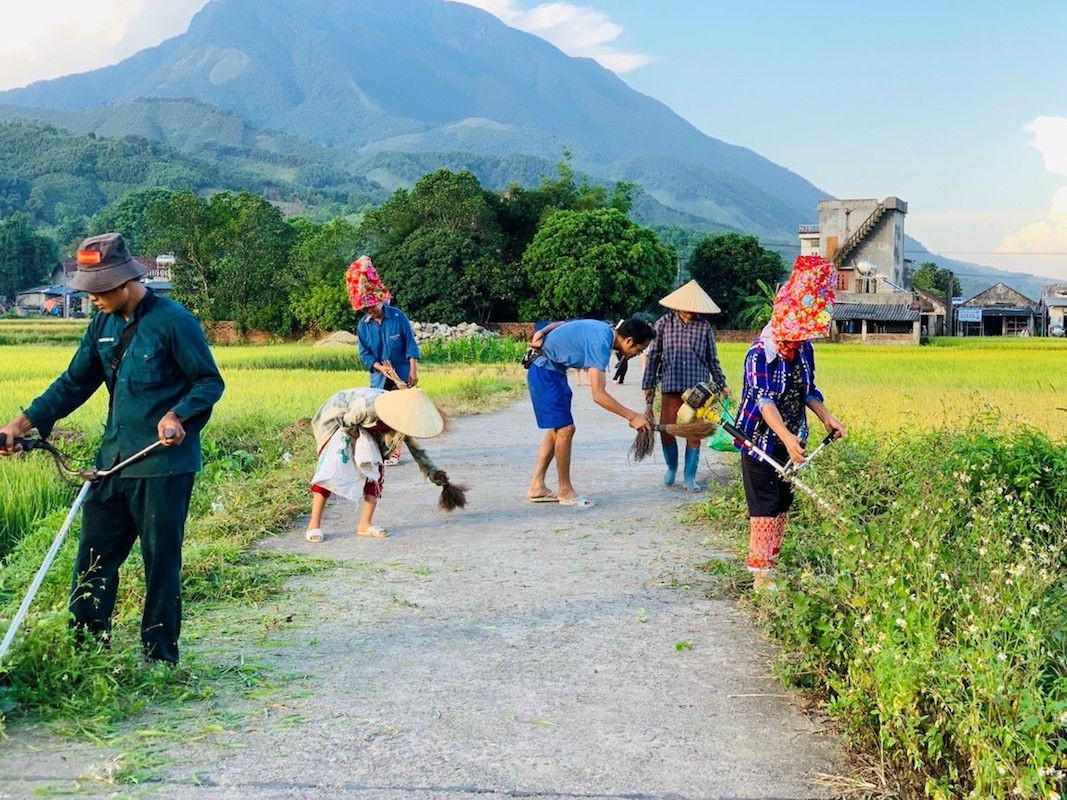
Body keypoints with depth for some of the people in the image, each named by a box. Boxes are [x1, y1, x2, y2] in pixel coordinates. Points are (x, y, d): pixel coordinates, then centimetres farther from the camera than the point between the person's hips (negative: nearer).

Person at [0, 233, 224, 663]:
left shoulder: (174, 321, -11)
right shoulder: (103, 326, 10)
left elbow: (210, 382, -8)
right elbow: (73, 384, 14)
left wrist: (178, 416, -25)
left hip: (164, 464, -7)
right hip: (113, 461, 7)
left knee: (161, 562, 3)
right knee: (93, 557, 11)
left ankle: (160, 658, 15)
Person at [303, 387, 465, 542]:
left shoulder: (402, 417, -20)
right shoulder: (367, 406, -41)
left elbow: (415, 446, -9)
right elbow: (347, 424, -24)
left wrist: (433, 473, -11)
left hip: (364, 429, 6)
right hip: (338, 420, -6)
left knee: (375, 468, -7)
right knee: (332, 468, -18)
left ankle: (365, 523, -1)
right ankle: (314, 525, -14)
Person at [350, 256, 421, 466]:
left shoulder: (398, 317, -10)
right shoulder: (363, 325, -2)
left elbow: (411, 345, -8)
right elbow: (365, 354, -1)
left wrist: (414, 370, -14)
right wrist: (380, 367, -17)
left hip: (401, 374, -3)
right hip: (379, 377, 3)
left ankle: (396, 451, 7)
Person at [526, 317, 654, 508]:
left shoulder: (603, 329, 5)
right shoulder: (600, 344, -25)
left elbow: (558, 325, 13)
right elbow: (598, 395, -29)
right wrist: (632, 417, -25)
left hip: (551, 371, 10)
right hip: (546, 373, -10)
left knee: (556, 429, 10)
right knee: (565, 429, -9)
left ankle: (537, 488, 13)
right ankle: (565, 492, 1)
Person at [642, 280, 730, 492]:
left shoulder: (704, 326, 2)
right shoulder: (664, 323, 1)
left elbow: (712, 359, 11)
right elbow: (653, 355, 6)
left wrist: (721, 384, 12)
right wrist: (649, 385, 6)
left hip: (698, 387, 0)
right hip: (671, 387, 0)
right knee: (666, 431, -1)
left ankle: (690, 476, 16)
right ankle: (671, 468, 25)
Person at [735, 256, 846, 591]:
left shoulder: (805, 350, 0)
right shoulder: (760, 354, -22)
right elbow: (764, 400, -33)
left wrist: (827, 418, 0)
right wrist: (786, 436, -46)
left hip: (790, 441, 7)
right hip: (760, 440, -7)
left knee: (783, 503, 13)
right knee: (764, 506, -5)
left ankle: (771, 563, 26)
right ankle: (760, 574, 1)